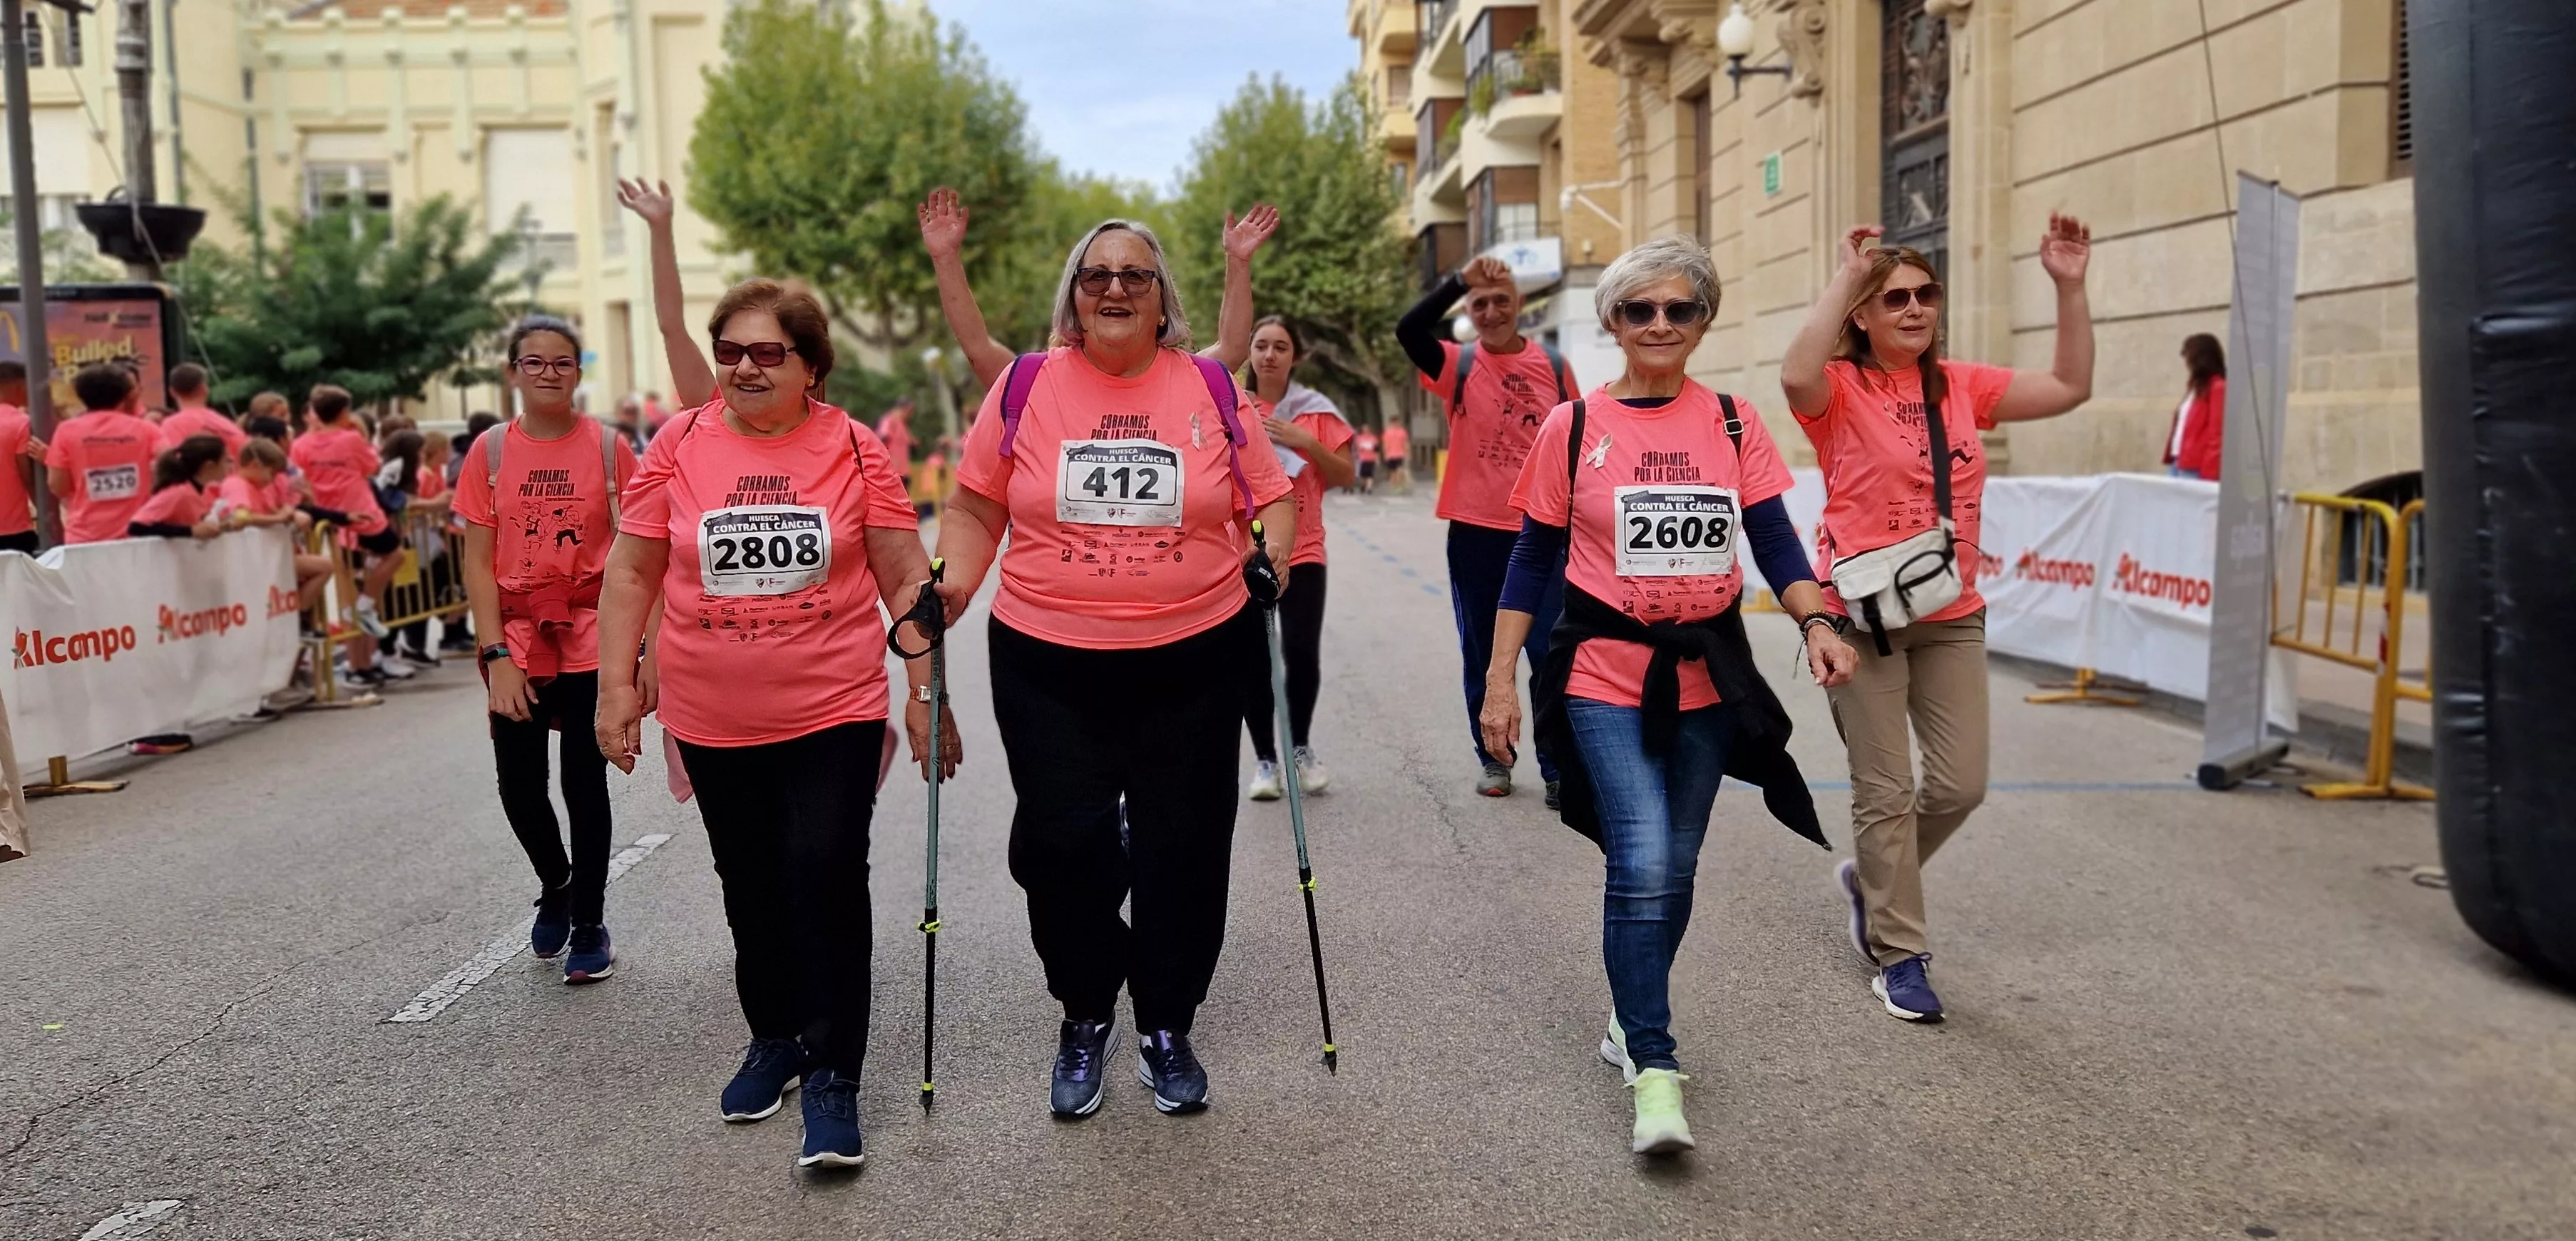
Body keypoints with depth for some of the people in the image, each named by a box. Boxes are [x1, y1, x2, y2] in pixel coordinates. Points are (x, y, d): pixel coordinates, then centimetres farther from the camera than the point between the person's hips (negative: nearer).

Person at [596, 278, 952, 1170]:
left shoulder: (853, 447, -4)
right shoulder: (678, 445, -1)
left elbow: (904, 579, 0)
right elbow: (631, 572, 5)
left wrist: (927, 692, -2)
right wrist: (618, 686, 1)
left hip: (835, 714, -2)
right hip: (714, 723, 3)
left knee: (827, 880, -9)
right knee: (751, 888, 16)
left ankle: (832, 1077, 5)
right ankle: (773, 1037, 36)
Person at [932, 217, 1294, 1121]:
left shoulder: (1212, 391, 4)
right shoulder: (1024, 388, 3)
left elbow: (1270, 495, 11)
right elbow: (975, 506, 9)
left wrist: (1272, 557, -8)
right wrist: (956, 582, -6)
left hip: (1193, 662, 1)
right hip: (1049, 665, 0)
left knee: (1183, 852, 8)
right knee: (1063, 846, -1)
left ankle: (1167, 1030, 27)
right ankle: (1084, 1019, 25)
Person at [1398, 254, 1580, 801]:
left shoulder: (1554, 366, 3)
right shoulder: (1459, 364, -1)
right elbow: (1408, 330, -20)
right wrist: (1459, 280, -28)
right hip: (1475, 530, 0)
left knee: (1549, 653, -1)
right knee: (1482, 653, 8)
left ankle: (1557, 767, 6)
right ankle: (1493, 758, 20)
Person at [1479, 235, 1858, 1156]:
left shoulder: (1733, 424, 4)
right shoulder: (1573, 427, -1)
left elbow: (1774, 541, 2)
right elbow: (1533, 559, 2)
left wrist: (1816, 621, -17)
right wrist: (1500, 679, -1)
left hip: (1707, 676, 3)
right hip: (1606, 675, -3)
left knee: (1673, 869, 12)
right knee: (1643, 865, -14)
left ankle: (1633, 1016, 35)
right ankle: (1653, 1071, -4)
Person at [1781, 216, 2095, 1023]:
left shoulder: (1961, 388, 8)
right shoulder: (1843, 390, -8)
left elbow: (2070, 387, 7)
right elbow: (1797, 376, -31)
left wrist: (2070, 286, -2)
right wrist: (1846, 274, -25)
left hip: (1952, 616, 5)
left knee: (1961, 784, 7)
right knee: (1886, 790, 3)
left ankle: (1871, 877, 35)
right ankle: (1899, 954, 18)